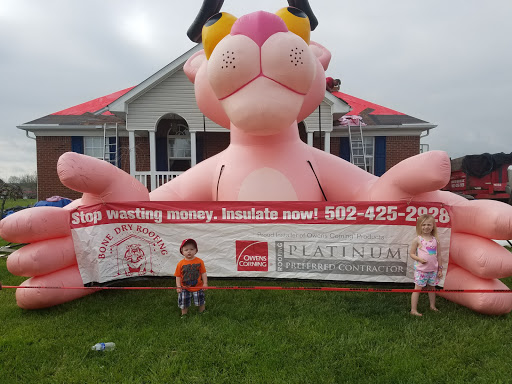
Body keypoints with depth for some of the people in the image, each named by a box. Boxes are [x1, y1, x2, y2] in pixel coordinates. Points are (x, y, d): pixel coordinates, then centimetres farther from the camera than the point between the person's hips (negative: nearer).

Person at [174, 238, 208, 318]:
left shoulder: (199, 261, -9)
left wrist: (205, 283, -7)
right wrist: (178, 286, -9)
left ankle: (202, 312, 39)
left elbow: (203, 273, -3)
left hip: (198, 287, 0)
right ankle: (184, 314, 34)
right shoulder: (180, 264, -9)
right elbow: (178, 276, -4)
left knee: (200, 302, 16)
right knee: (184, 302, 11)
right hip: (185, 288, 0)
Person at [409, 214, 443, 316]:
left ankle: (432, 306, 35)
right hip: (421, 269, -4)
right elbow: (411, 253, -3)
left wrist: (440, 269, 10)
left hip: (433, 270, 4)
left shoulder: (435, 240, 4)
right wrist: (420, 259, -20)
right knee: (418, 288, -2)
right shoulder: (417, 239, -6)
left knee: (431, 287, 17)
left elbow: (438, 255, 10)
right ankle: (413, 310, 2)